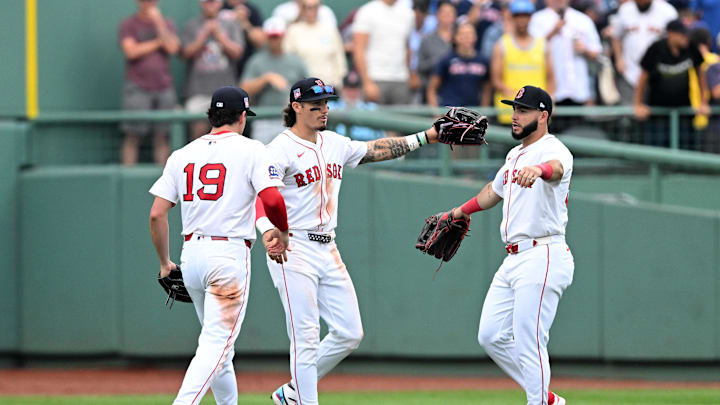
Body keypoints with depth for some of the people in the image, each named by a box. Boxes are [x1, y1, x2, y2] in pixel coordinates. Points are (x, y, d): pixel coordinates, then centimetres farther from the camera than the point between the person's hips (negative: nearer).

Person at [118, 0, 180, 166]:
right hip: (137, 88, -3)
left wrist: (158, 22, -6)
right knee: (133, 136, -7)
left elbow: (172, 48, -4)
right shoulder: (129, 25, 5)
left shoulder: (167, 24, 13)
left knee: (162, 136, 1)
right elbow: (131, 51, -9)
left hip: (163, 88, 3)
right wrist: (158, 42, -2)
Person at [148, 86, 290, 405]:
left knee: (217, 342, 19)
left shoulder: (182, 155, 11)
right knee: (217, 342, -11)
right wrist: (281, 232, 4)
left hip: (191, 254, 6)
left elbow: (157, 215, 6)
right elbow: (272, 199, -16)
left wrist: (165, 263, 17)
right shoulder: (250, 150, -2)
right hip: (230, 253, -6)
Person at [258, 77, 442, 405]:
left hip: (328, 252, 8)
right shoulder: (281, 149, -11)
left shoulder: (335, 144, 14)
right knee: (305, 338, -9)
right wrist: (269, 231, -42)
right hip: (293, 251, -8)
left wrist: (425, 137, 19)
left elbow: (376, 150, 24)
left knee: (349, 333, 6)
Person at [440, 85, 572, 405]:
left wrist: (539, 170, -61)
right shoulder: (515, 155, 19)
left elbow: (556, 167, -38)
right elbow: (496, 189, 38)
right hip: (513, 259, 10)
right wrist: (463, 210, 51)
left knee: (529, 343, -11)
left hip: (542, 258, -10)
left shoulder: (551, 149, -12)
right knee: (491, 336, 9)